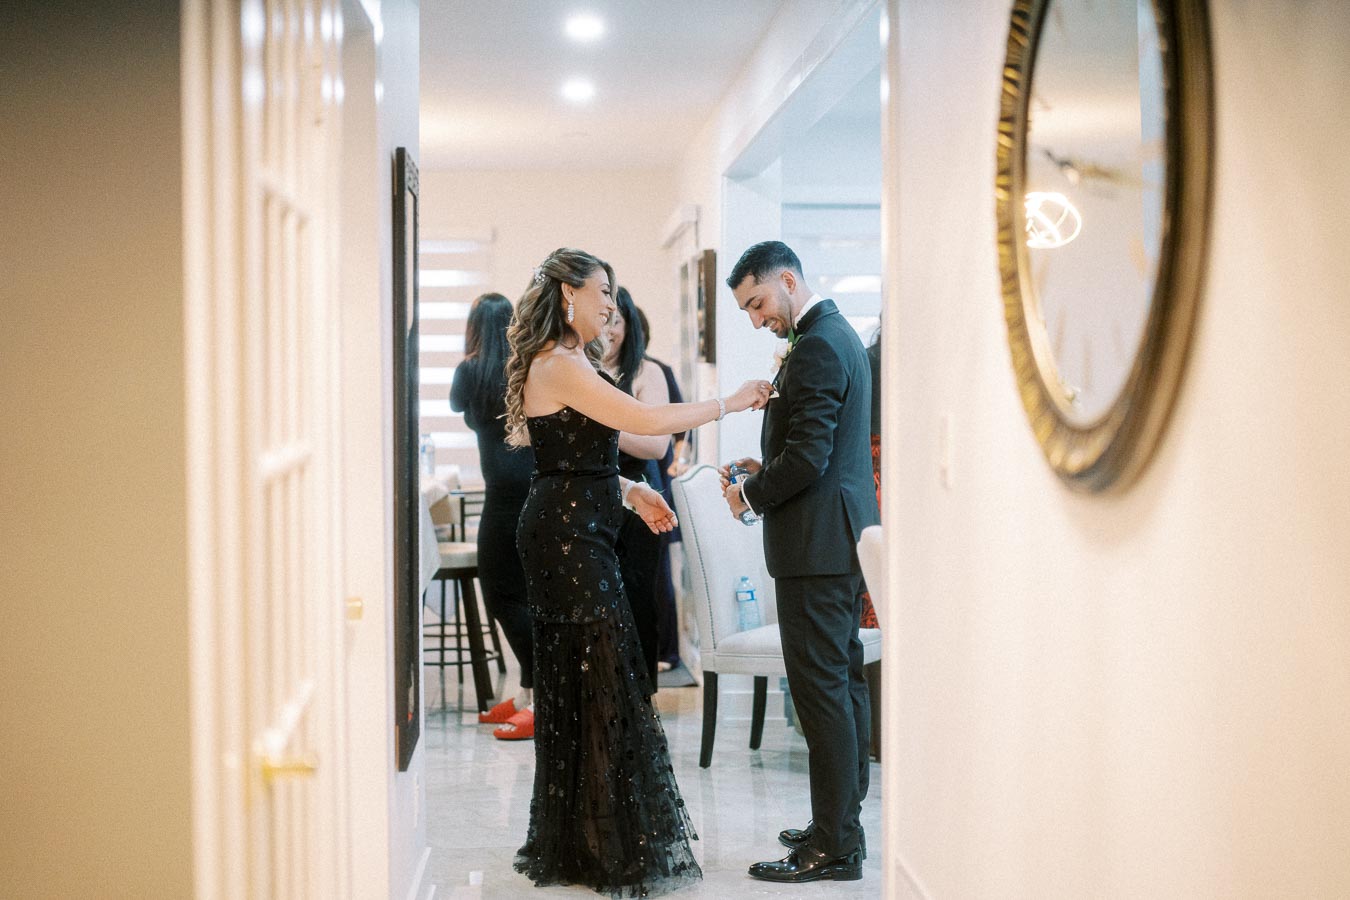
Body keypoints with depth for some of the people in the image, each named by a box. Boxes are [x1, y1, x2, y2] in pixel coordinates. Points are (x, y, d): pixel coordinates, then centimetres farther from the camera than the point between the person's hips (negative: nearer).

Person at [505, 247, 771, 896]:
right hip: (568, 539, -10)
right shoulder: (561, 366, -15)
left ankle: (574, 844, 21)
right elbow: (647, 420, -21)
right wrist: (730, 404, -12)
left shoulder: (564, 364, 18)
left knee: (576, 686, 13)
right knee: (603, 686, -6)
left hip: (572, 537, 10)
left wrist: (629, 490, 11)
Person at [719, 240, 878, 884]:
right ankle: (843, 822, 24)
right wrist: (765, 470, 10)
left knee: (820, 687, -7)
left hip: (817, 539, -11)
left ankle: (835, 847, -3)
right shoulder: (839, 334, 16)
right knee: (844, 680, 15)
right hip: (846, 532, 11)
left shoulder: (816, 348, -17)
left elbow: (807, 458, -22)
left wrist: (751, 495, -8)